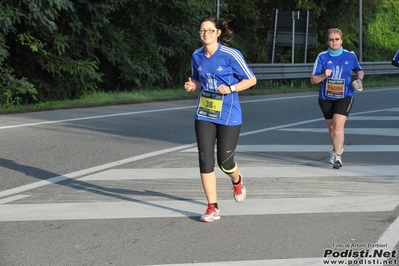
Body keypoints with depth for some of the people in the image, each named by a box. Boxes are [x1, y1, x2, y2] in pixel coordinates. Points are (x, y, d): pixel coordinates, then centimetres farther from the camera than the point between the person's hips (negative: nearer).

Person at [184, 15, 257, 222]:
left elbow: (251, 79, -6)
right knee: (205, 160, -5)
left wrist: (231, 88, -20)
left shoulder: (231, 55, -13)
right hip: (204, 115, 4)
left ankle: (237, 181, 38)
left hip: (228, 116, -4)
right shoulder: (196, 56, 2)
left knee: (224, 161, 0)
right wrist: (192, 86, -4)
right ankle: (212, 208, 3)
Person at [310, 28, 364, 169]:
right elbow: (313, 80, -5)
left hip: (345, 96, -2)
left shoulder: (350, 56, -3)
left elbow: (359, 70, 17)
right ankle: (337, 148, 43)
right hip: (326, 97, 2)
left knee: (338, 124, -20)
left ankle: (337, 156, -21)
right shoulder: (322, 57, -5)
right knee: (331, 126, 16)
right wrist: (324, 75, -24)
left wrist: (359, 79, -4)